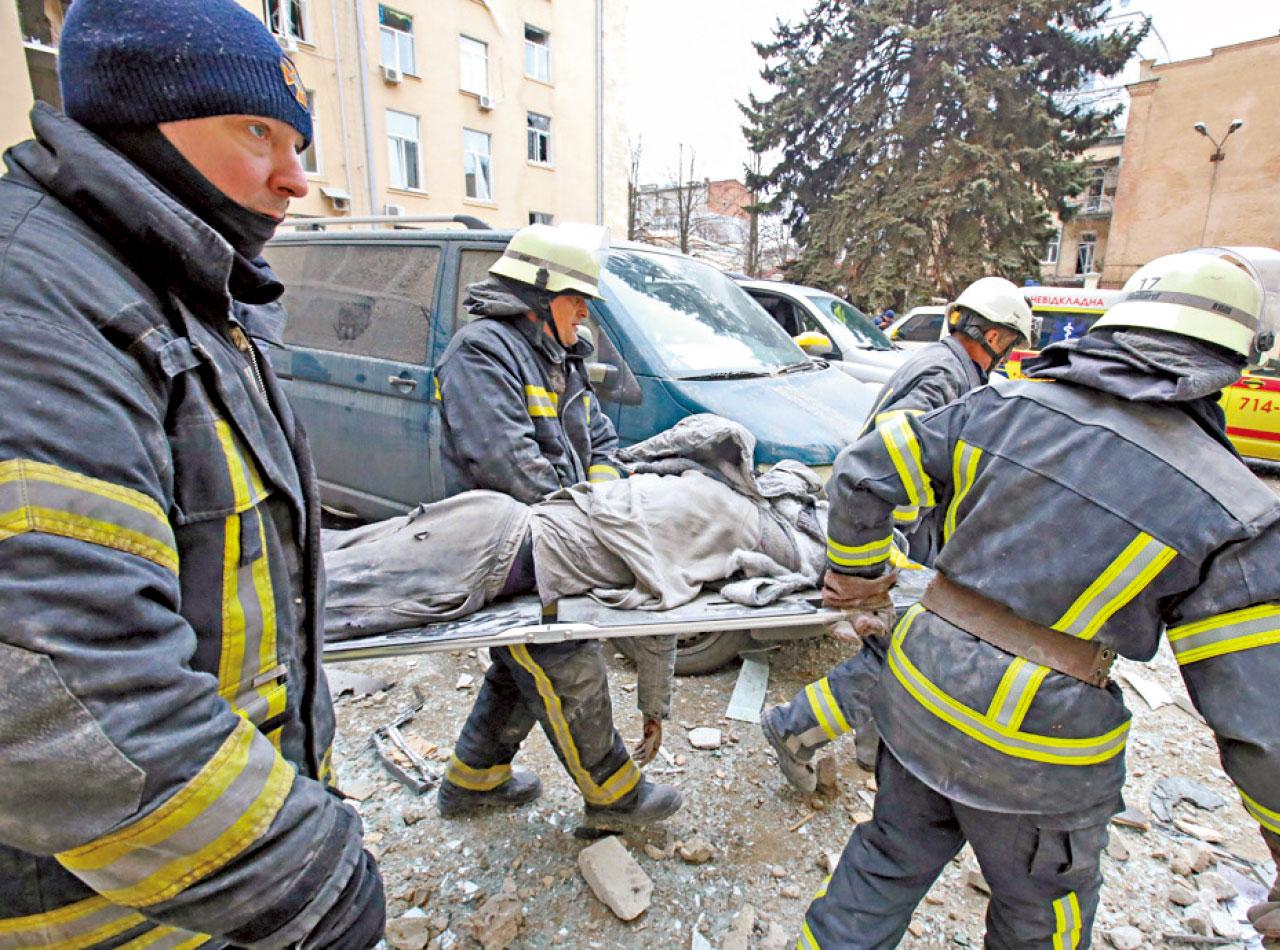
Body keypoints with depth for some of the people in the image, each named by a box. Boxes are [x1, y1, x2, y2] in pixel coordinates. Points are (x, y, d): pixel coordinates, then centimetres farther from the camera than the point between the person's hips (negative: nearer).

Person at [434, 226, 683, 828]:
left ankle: (472, 779, 39)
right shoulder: (482, 349, -15)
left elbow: (600, 440, 18)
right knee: (571, 673, 0)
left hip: (543, 551, 10)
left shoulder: (561, 357, 16)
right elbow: (503, 460, -26)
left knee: (525, 669, 21)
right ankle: (613, 794, 20)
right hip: (505, 559, -10)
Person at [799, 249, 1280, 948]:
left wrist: (858, 573, 11)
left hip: (919, 697, 3)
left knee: (890, 859, 27)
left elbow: (860, 476, -5)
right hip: (1036, 751, -2)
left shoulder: (1001, 407, -6)